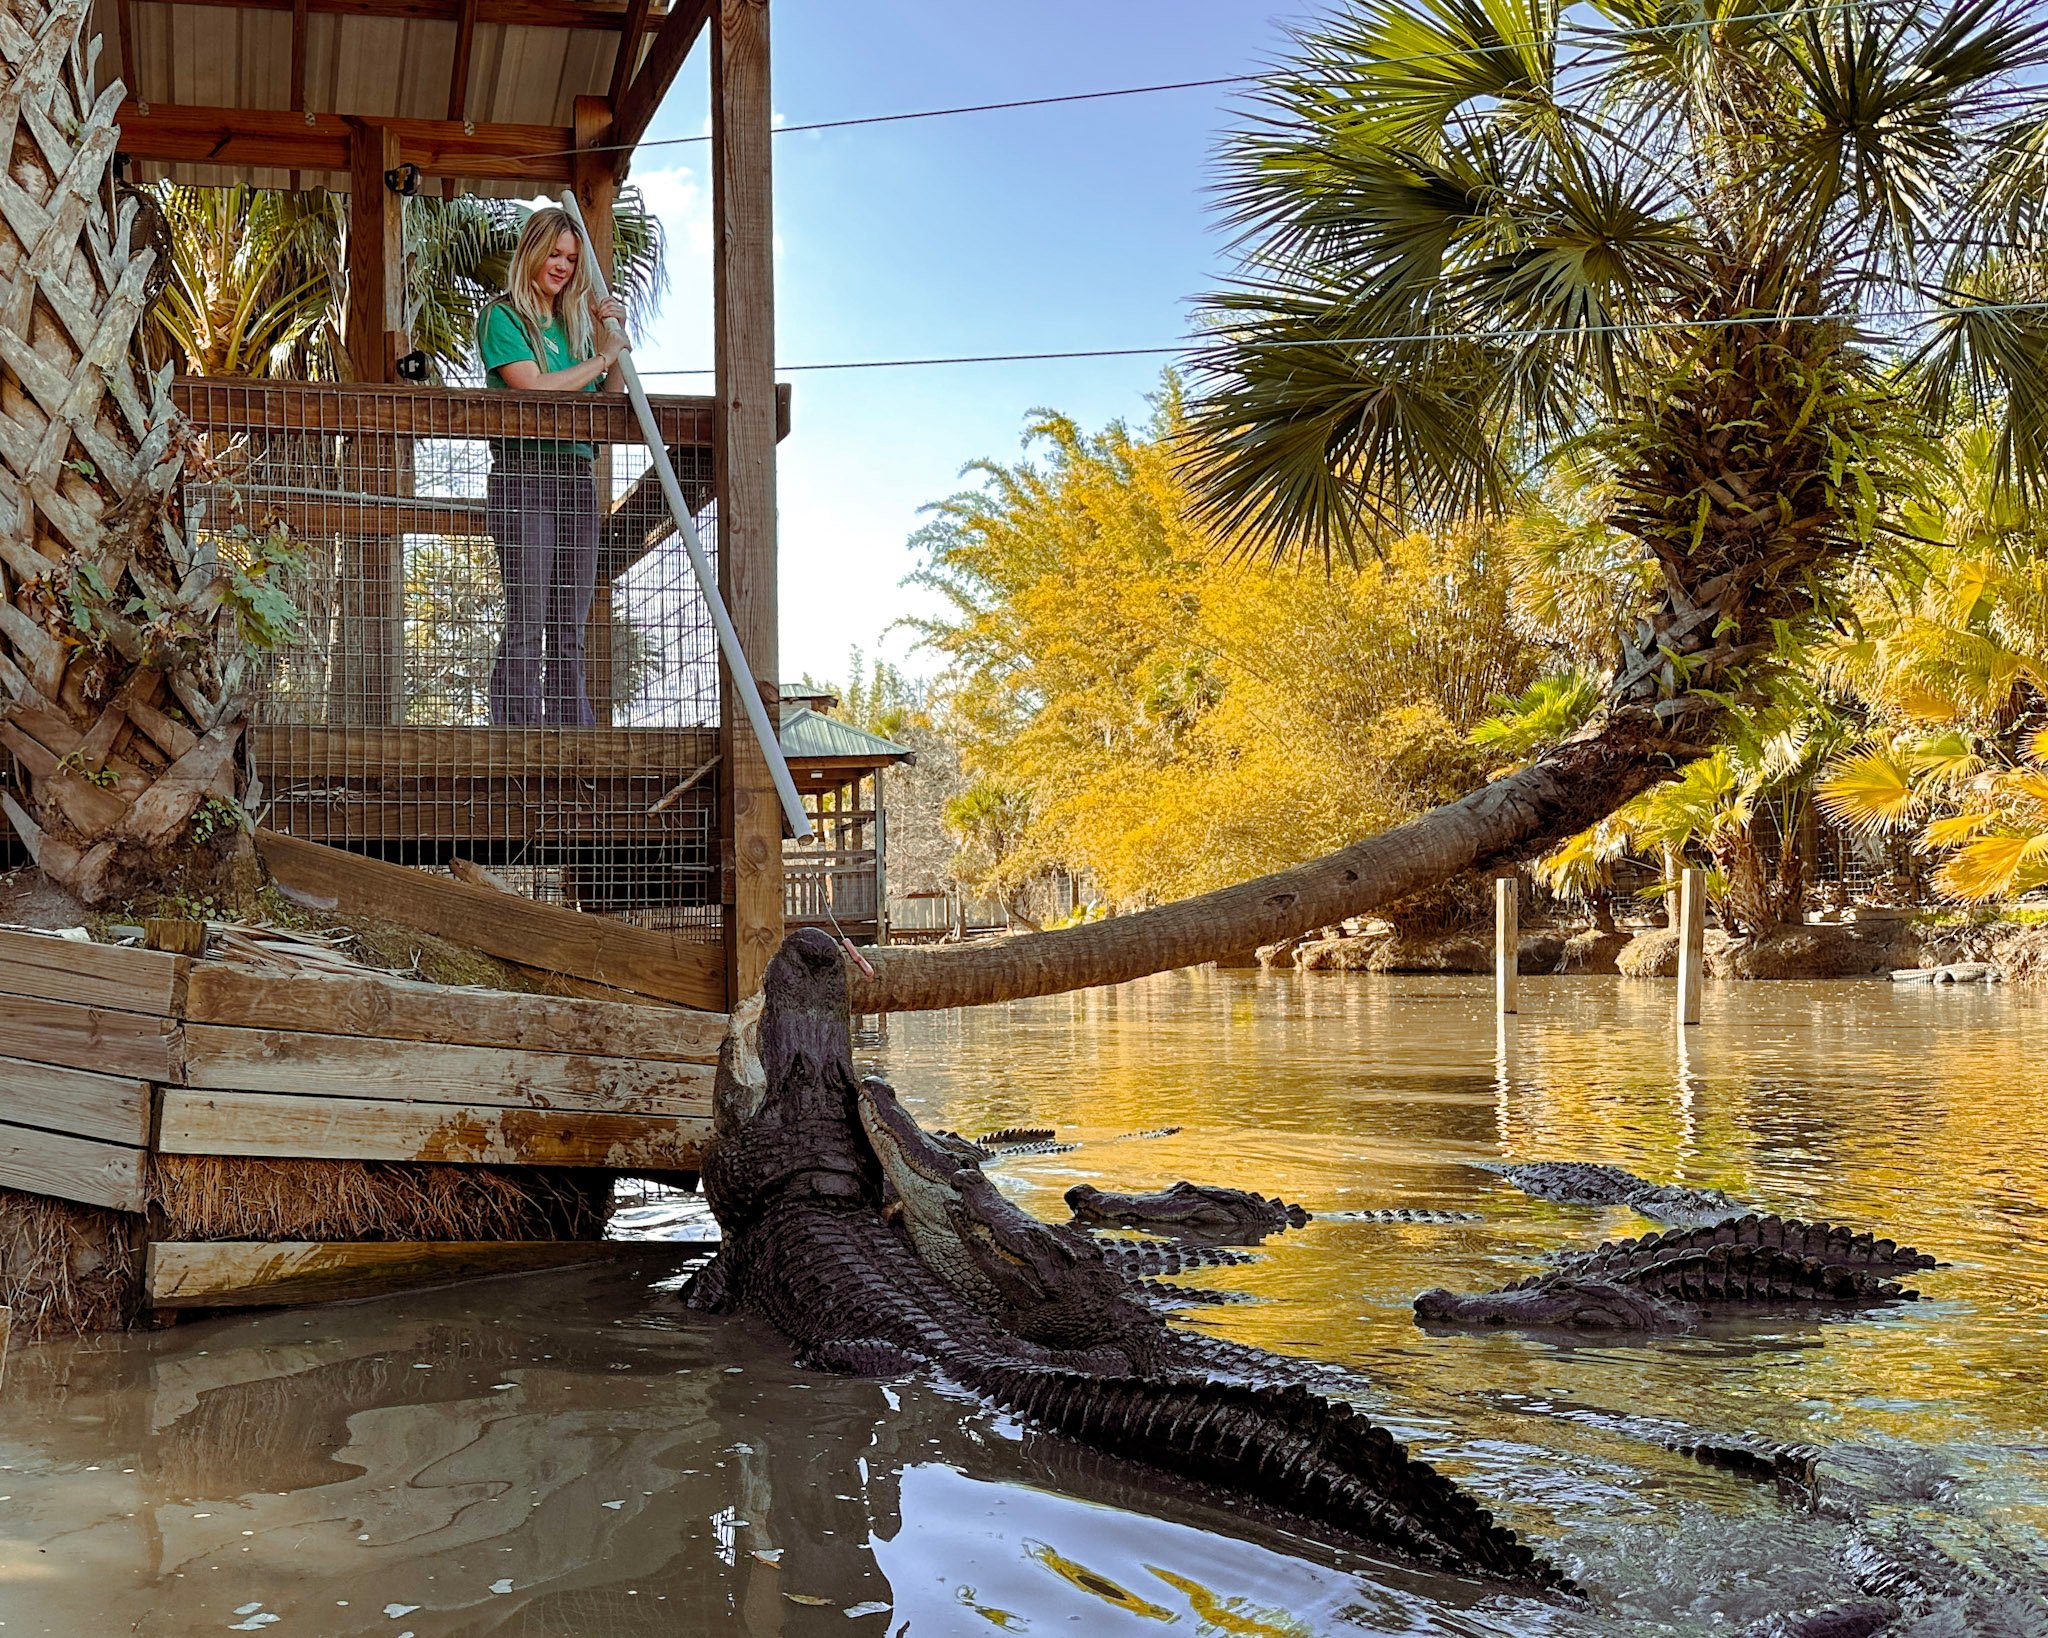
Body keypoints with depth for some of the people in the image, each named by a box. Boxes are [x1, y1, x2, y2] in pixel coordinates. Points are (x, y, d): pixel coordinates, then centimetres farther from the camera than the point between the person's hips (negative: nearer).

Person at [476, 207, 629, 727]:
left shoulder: (573, 324, 20)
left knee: (570, 625, 4)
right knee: (526, 621, -10)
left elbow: (610, 401, 20)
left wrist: (612, 336, 11)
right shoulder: (502, 317, 1)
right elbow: (534, 387, -12)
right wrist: (602, 358, -3)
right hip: (524, 474, -6)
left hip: (576, 478, 6)